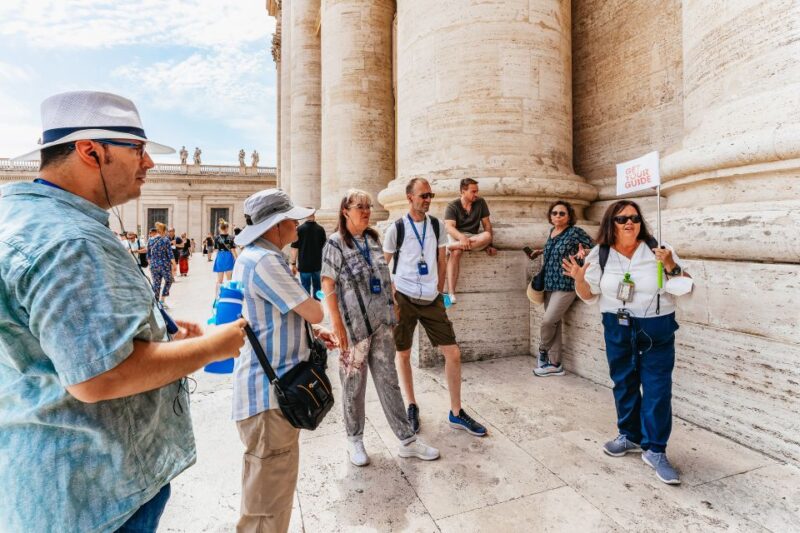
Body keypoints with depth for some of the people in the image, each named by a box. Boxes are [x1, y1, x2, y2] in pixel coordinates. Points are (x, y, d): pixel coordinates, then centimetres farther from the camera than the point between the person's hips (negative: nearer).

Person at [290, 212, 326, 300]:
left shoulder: (300, 229, -9)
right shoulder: (321, 229, -1)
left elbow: (294, 248, -9)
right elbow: (324, 246, 7)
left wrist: (293, 264, -1)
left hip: (304, 265, -2)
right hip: (318, 264, 2)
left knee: (306, 287, 6)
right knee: (317, 286, 15)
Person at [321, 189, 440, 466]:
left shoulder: (373, 239, 9)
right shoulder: (335, 244, -8)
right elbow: (328, 287, -11)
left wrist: (392, 307, 12)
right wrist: (337, 325, -14)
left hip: (381, 321, 5)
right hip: (354, 325, -5)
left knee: (389, 381, 11)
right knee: (354, 385, 9)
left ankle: (407, 440, 21)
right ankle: (354, 439, 30)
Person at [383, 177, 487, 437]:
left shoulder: (437, 226, 6)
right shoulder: (396, 228, -5)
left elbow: (441, 261, 13)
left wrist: (439, 290, 8)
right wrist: (392, 296, -5)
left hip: (432, 299, 3)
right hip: (404, 299, -3)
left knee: (453, 353, 1)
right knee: (402, 354, 9)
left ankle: (456, 413, 18)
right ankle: (411, 406, 30)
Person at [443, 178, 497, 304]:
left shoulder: (480, 202, 3)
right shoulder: (452, 206, -6)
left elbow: (486, 224, 4)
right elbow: (449, 227, -19)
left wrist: (488, 244, -4)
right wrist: (462, 237, -39)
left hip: (474, 237, 3)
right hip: (456, 236, -3)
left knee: (488, 236, -32)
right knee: (456, 252, -38)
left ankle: (451, 246, -37)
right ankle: (451, 293, -43)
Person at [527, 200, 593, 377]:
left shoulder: (575, 232, -8)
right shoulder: (551, 232, 12)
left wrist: (583, 252, -24)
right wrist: (541, 251, 20)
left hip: (566, 285, -7)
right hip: (550, 285, 7)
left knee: (548, 321, -10)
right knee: (554, 324, 8)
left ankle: (543, 351, 18)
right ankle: (555, 364, 16)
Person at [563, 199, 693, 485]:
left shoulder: (657, 249, -8)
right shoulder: (600, 254, -3)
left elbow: (682, 288, -6)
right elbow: (589, 295, 2)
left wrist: (671, 265, -23)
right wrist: (580, 279, -18)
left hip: (656, 329, -2)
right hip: (617, 328, 2)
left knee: (657, 388, -1)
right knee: (624, 384, 14)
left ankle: (655, 450, 13)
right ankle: (630, 436, 33)